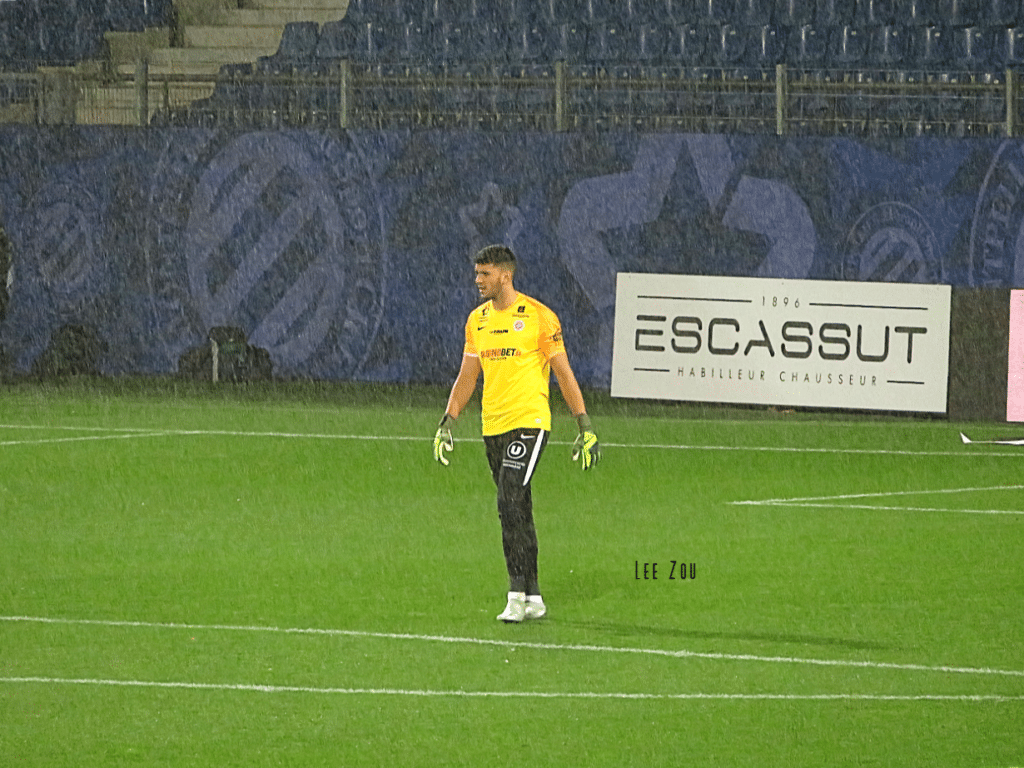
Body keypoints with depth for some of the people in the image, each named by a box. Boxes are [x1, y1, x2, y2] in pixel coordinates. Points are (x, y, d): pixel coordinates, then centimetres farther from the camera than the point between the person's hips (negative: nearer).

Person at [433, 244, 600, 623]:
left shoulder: (539, 317, -6)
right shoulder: (477, 320, 11)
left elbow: (564, 374, -3)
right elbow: (467, 376, 18)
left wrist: (585, 426, -7)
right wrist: (447, 423, 10)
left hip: (529, 421, -6)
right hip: (493, 427, 6)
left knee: (511, 503, -18)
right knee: (515, 511, 8)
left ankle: (517, 594, -15)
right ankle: (532, 597, 14)